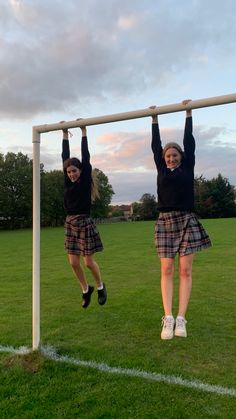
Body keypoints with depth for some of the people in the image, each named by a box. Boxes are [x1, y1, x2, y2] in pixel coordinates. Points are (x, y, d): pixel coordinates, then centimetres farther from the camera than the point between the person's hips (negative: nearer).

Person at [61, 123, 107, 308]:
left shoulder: (85, 181, -5)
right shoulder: (68, 182, 7)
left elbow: (86, 156, -8)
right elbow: (65, 156, 9)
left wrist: (84, 132, -5)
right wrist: (65, 134, 12)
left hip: (85, 222, -5)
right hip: (70, 223, 5)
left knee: (89, 261, 1)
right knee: (74, 262, 6)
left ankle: (100, 286, 27)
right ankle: (86, 289, 28)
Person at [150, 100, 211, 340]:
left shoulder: (187, 168, 11)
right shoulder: (162, 170, 14)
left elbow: (189, 143, 9)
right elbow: (155, 146, 16)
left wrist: (188, 114, 14)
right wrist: (155, 119, 21)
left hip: (186, 220, -1)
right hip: (165, 221, 1)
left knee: (185, 270, -3)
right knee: (166, 270, -3)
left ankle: (181, 319, -1)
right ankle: (168, 319, -3)